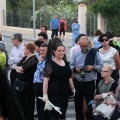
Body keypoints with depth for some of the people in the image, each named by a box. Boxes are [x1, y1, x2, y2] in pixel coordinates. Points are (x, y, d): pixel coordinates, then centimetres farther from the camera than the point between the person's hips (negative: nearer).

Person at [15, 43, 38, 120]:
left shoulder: (33, 59, -13)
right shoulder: (25, 58, 15)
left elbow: (25, 67, -23)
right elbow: (17, 66, 8)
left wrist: (20, 68, -3)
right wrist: (17, 69, -15)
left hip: (28, 84, -9)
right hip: (20, 83, 9)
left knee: (28, 103, 2)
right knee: (20, 101, 15)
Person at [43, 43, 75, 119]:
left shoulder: (66, 63, 12)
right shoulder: (50, 64, -10)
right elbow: (46, 80, -14)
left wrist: (73, 89, 19)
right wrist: (45, 94, -20)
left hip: (65, 93, 7)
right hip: (54, 94, -7)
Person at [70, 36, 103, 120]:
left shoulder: (94, 53, -3)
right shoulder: (76, 54, 6)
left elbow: (101, 66, -2)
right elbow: (71, 66, 9)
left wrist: (93, 67, -19)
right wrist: (75, 68, -12)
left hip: (89, 83, -3)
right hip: (77, 82, 4)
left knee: (90, 104, 4)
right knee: (78, 104, 12)